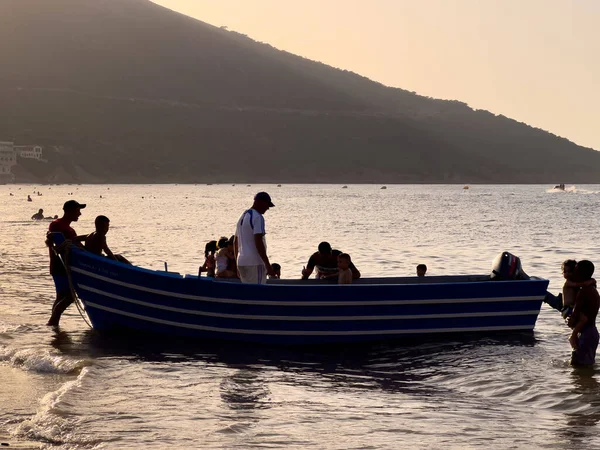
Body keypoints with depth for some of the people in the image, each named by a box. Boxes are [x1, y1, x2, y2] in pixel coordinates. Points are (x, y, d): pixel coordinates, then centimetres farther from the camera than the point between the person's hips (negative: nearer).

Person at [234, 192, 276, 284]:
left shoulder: (242, 217, 17)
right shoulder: (258, 217, -11)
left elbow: (235, 242, 22)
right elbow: (258, 242, -20)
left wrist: (238, 265, 26)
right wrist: (268, 265, -19)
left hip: (241, 262, 9)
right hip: (255, 263, -9)